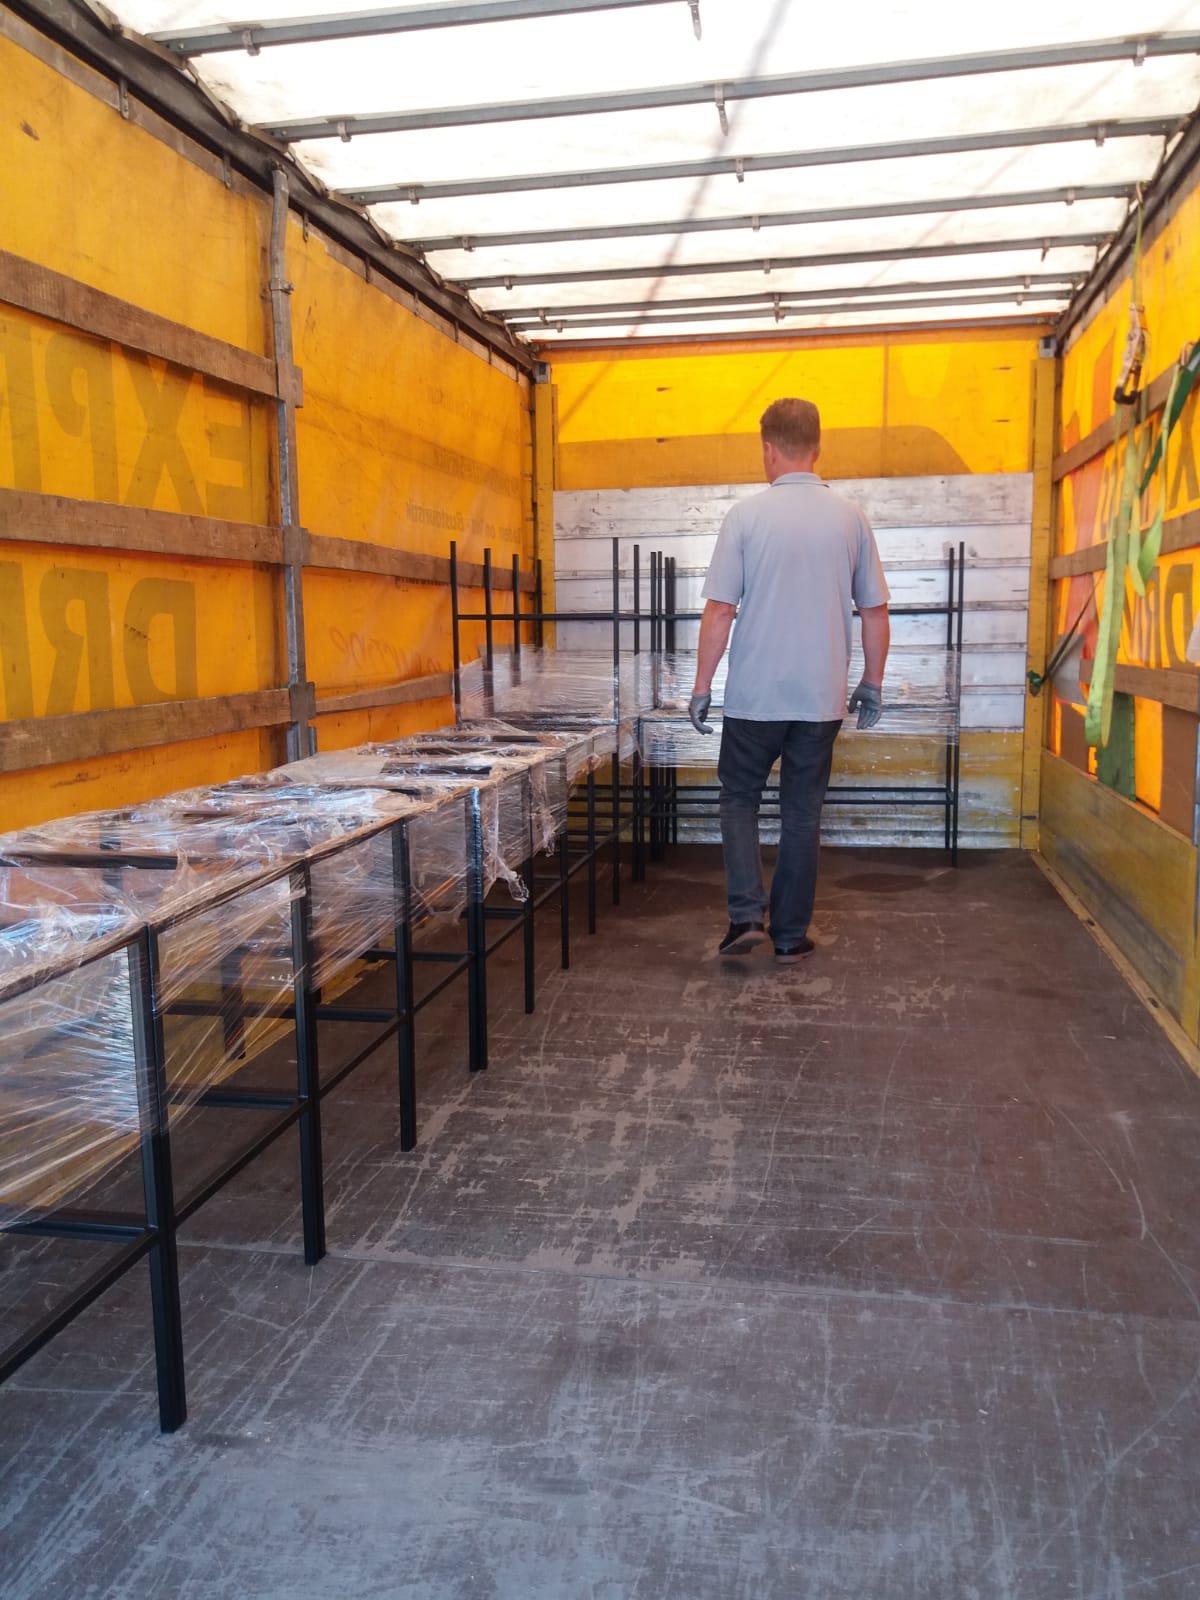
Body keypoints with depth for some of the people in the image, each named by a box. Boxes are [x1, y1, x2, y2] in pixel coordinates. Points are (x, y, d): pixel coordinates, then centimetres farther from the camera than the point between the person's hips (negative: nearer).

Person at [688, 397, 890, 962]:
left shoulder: (747, 515, -7)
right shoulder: (850, 518, 1)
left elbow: (719, 610, -9)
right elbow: (875, 612, 5)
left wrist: (701, 688, 0)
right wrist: (872, 684, 17)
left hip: (755, 696, -2)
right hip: (822, 697, 2)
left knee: (739, 796, 16)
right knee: (802, 812, 12)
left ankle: (747, 914, 2)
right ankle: (790, 935, 18)